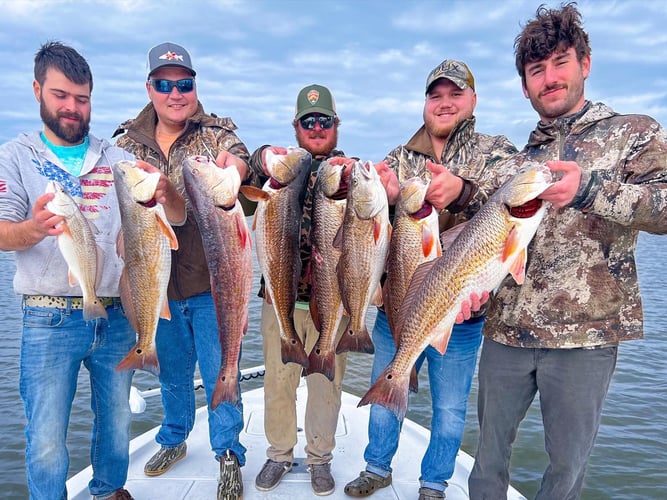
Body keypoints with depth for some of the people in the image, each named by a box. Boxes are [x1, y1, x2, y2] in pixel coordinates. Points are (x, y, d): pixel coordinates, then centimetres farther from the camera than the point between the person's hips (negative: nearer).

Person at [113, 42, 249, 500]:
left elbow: (238, 156, -26)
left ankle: (229, 456, 23)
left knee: (219, 372, 5)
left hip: (210, 280, -3)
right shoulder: (127, 143, 3)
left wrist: (233, 167, -50)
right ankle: (174, 439, 43)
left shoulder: (217, 134, -5)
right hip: (157, 281, 3)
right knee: (171, 371, 20)